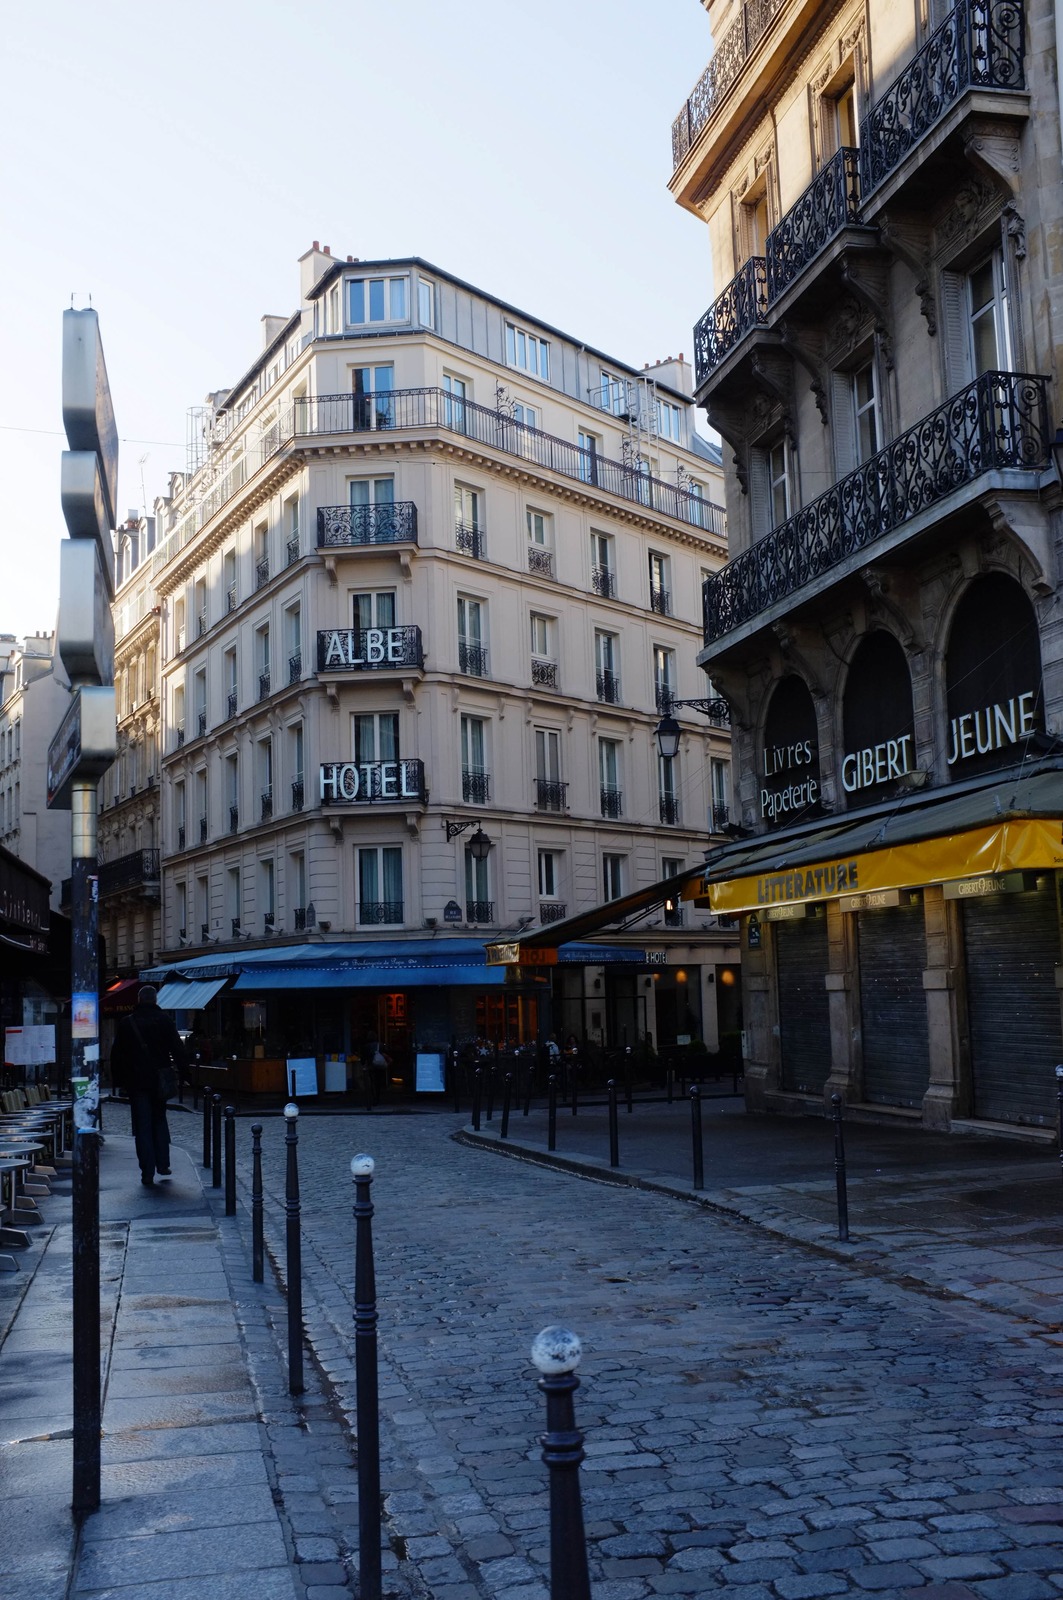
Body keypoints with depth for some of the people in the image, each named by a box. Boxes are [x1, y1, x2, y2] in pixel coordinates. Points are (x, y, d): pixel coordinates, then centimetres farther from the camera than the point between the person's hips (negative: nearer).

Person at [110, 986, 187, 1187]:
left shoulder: (127, 1023, 2)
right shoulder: (165, 1020, 0)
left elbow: (116, 1055, 5)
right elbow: (178, 1049, -3)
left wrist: (119, 1080, 10)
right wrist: (181, 1071, 3)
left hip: (136, 1082, 0)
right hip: (159, 1080, 1)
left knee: (143, 1127, 2)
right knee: (159, 1121, 17)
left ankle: (148, 1174, -1)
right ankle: (162, 1164, 13)